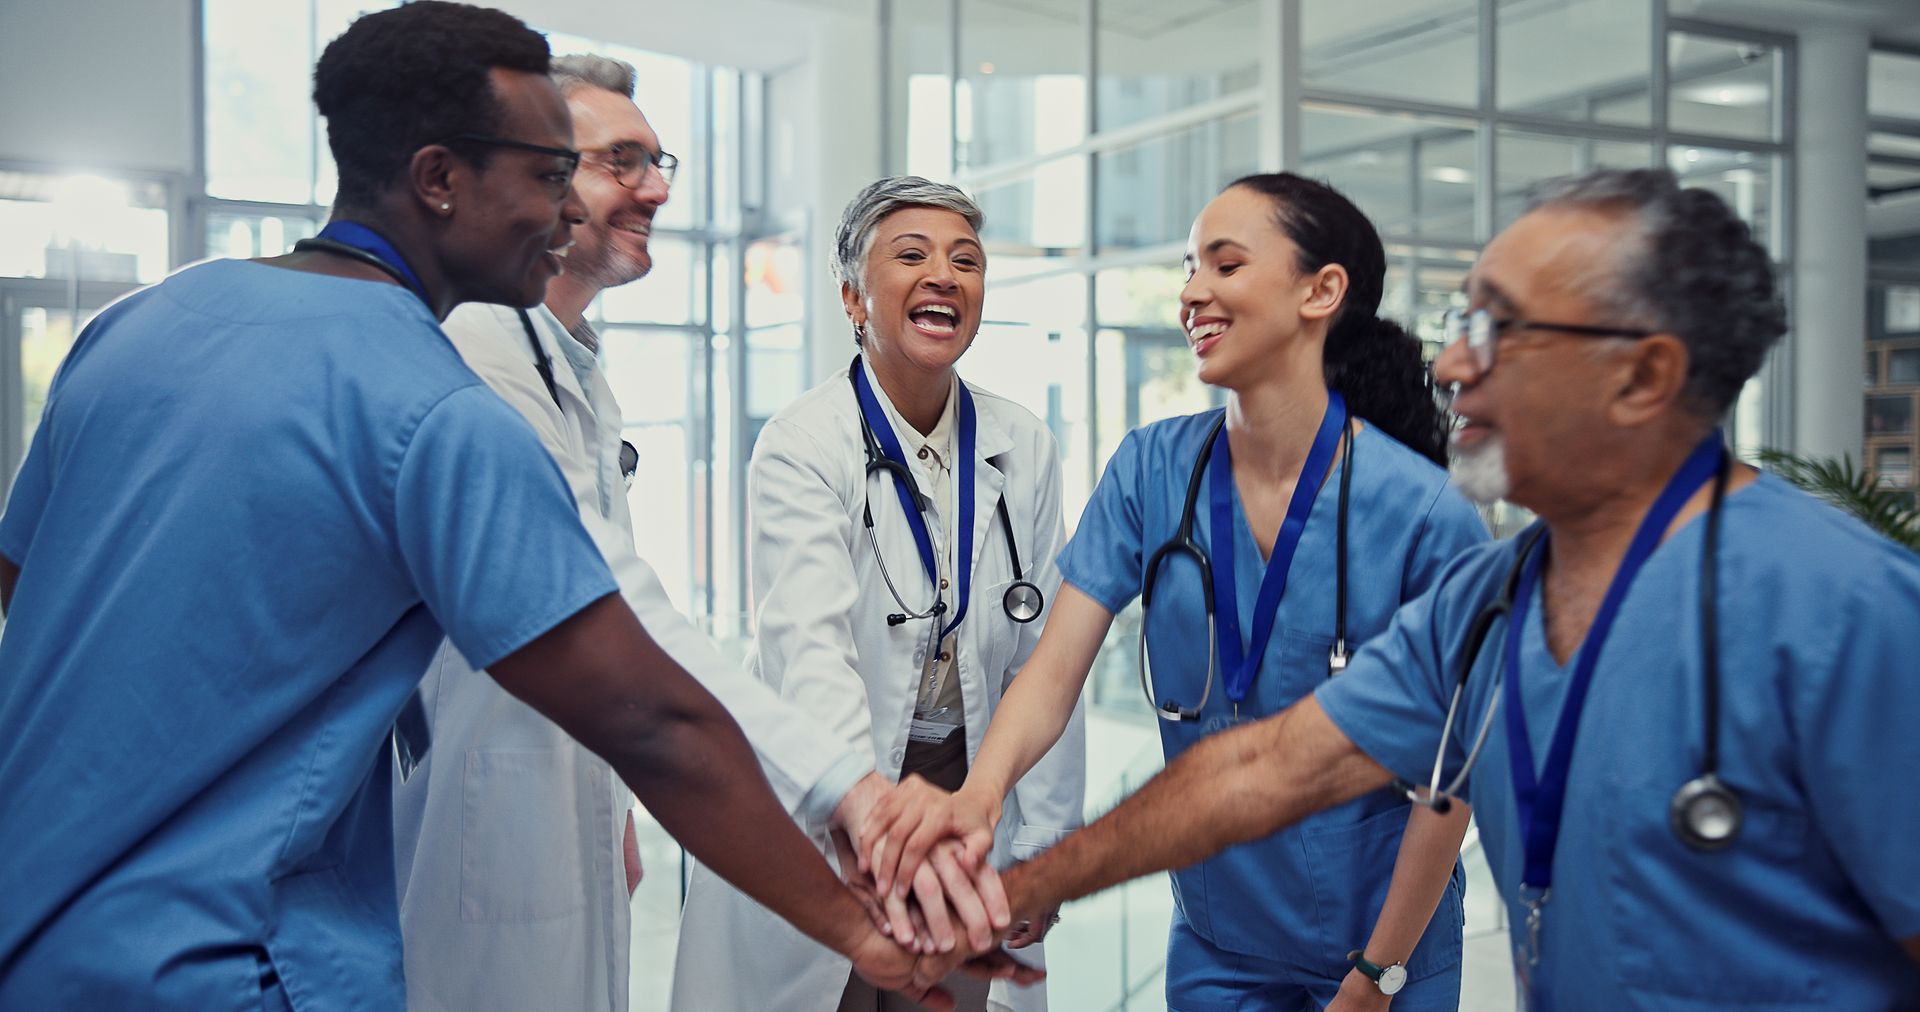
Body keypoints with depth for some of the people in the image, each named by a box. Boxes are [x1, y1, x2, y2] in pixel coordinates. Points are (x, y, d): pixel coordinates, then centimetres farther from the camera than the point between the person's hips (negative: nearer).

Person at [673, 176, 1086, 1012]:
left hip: (965, 785, 4)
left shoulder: (1023, 448, -2)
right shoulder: (800, 445, -16)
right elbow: (812, 646, -29)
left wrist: (1043, 845, 4)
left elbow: (1043, 660, 3)